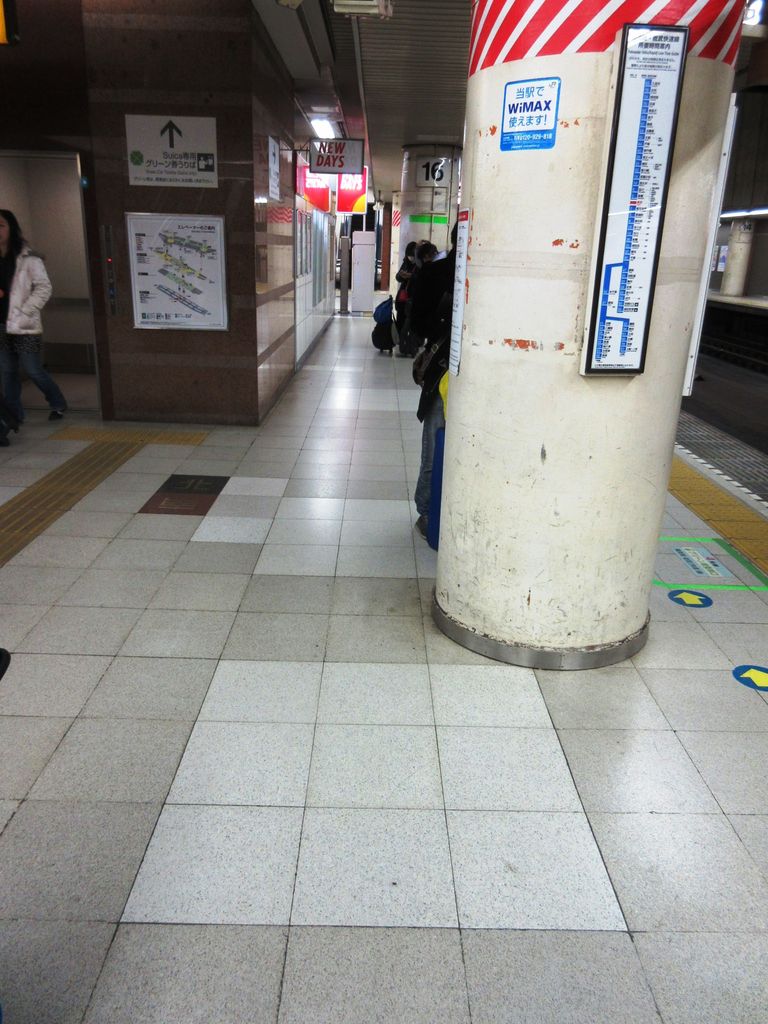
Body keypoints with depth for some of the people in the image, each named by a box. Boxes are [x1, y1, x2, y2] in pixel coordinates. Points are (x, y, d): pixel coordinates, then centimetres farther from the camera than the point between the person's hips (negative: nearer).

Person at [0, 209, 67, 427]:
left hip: (24, 327, -6)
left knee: (33, 370, -1)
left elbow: (44, 288, -9)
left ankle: (58, 404, 21)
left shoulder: (28, 259, -7)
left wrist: (24, 313, -12)